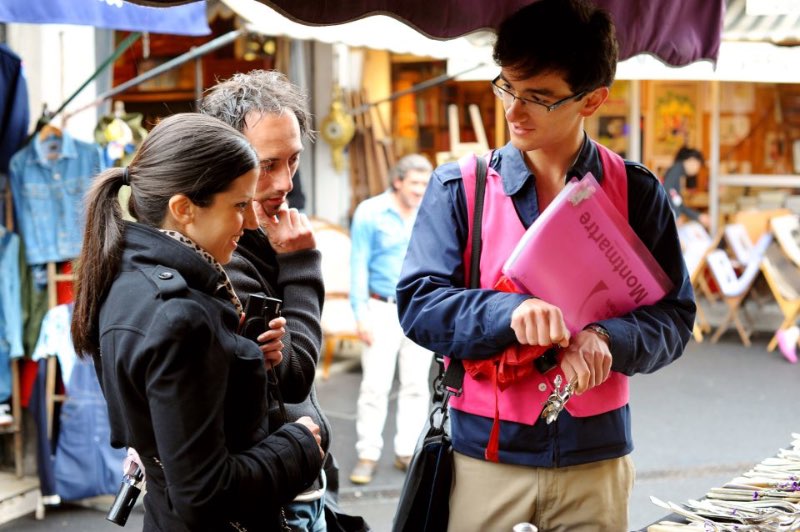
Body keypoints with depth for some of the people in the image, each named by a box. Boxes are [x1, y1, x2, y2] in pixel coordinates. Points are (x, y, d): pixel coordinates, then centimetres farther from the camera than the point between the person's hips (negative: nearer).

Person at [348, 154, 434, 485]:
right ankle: (368, 454, 3)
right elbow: (359, 266, -3)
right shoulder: (370, 213, -3)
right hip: (383, 309, -3)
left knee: (416, 385, 6)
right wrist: (361, 315, -7)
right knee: (375, 384, -4)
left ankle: (407, 452, 14)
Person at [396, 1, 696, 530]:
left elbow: (675, 314, 0)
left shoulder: (637, 193, 1)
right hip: (485, 452, 0)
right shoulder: (458, 189, 0)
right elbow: (418, 303, -7)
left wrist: (607, 340, -21)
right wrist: (510, 312, -24)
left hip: (596, 456, 1)